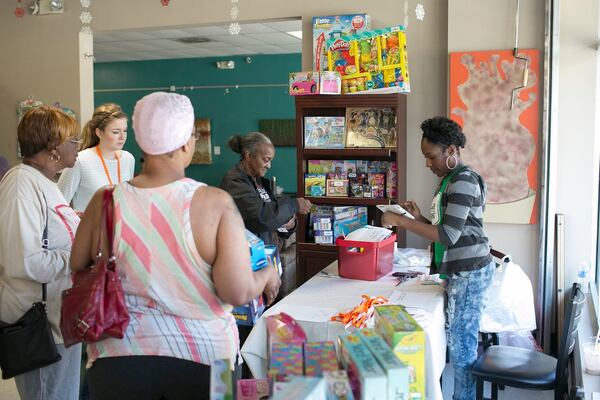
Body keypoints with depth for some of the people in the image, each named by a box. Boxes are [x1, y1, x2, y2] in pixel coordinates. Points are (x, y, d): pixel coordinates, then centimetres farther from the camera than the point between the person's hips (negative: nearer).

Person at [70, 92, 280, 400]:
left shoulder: (104, 202, -10)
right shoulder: (216, 203, -17)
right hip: (202, 354, -1)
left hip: (119, 355, 1)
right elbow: (238, 293, -18)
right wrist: (268, 275, 1)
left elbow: (77, 271, 3)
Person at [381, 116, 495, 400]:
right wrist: (419, 218, 3)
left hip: (469, 272, -10)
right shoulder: (450, 180, 13)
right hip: (459, 271, 10)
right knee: (457, 340, 15)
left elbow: (448, 235, -22)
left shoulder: (463, 181, -17)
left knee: (461, 346, -2)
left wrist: (401, 221, -20)